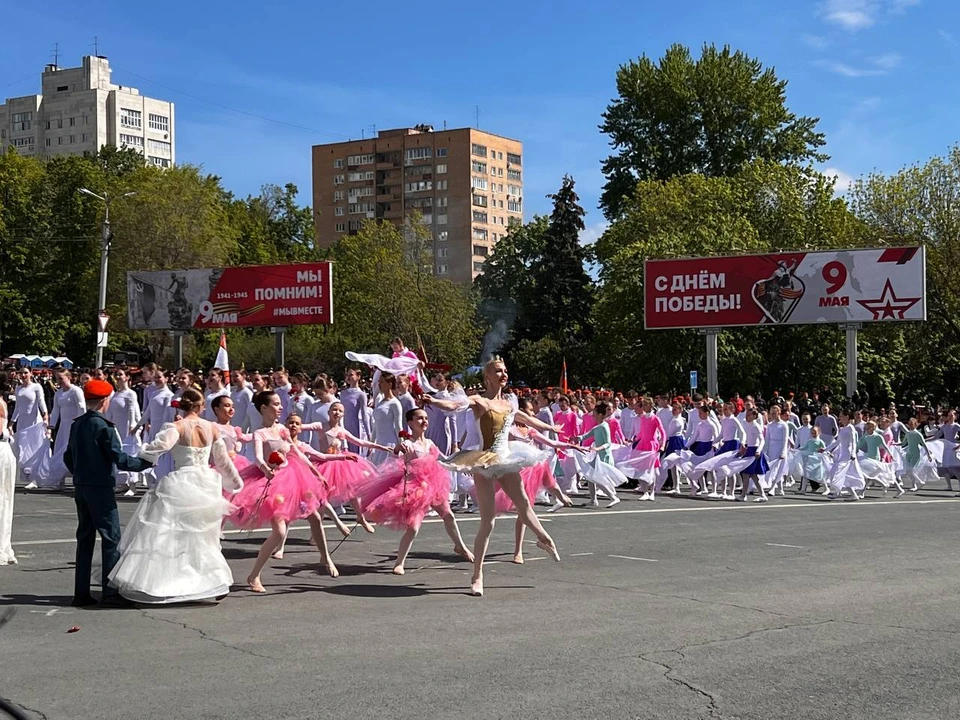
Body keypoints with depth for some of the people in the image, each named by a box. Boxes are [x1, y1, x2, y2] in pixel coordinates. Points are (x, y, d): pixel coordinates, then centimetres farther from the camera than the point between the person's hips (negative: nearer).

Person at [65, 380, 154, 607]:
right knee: (111, 537, -1)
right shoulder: (103, 426, -15)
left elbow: (68, 457, 15)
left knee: (85, 538, 11)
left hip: (81, 488, 7)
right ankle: (110, 592, -3)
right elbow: (119, 458, -17)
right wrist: (145, 462, -6)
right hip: (101, 489, -7)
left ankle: (81, 593, 12)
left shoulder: (76, 425, 8)